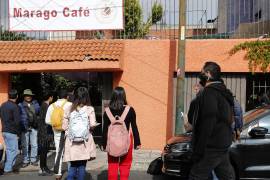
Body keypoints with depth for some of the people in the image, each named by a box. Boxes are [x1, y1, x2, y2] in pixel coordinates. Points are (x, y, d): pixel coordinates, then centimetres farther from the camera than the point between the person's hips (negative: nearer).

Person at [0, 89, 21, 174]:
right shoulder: (15, 107, -16)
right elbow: (17, 121, -17)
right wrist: (18, 133, -6)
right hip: (12, 132, -8)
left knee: (8, 149, 17)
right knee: (13, 150, 0)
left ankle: (10, 166, 23)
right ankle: (8, 168, 1)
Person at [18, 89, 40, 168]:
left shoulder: (35, 104, 10)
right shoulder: (20, 105, 3)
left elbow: (39, 112, 4)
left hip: (34, 127, 2)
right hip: (25, 128, -2)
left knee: (34, 145, 6)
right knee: (25, 145, 4)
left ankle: (33, 160, 18)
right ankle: (25, 160, 15)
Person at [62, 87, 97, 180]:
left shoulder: (69, 109, 3)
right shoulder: (89, 109, -4)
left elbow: (64, 127, 3)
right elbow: (92, 124, -13)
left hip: (72, 142, 2)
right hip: (84, 142, -2)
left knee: (73, 165, 13)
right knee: (82, 166, 9)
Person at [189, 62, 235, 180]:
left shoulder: (209, 92, -14)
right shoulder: (224, 93, 17)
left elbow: (208, 123, -22)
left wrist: (198, 150, -20)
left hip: (212, 147, -10)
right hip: (223, 145, 10)